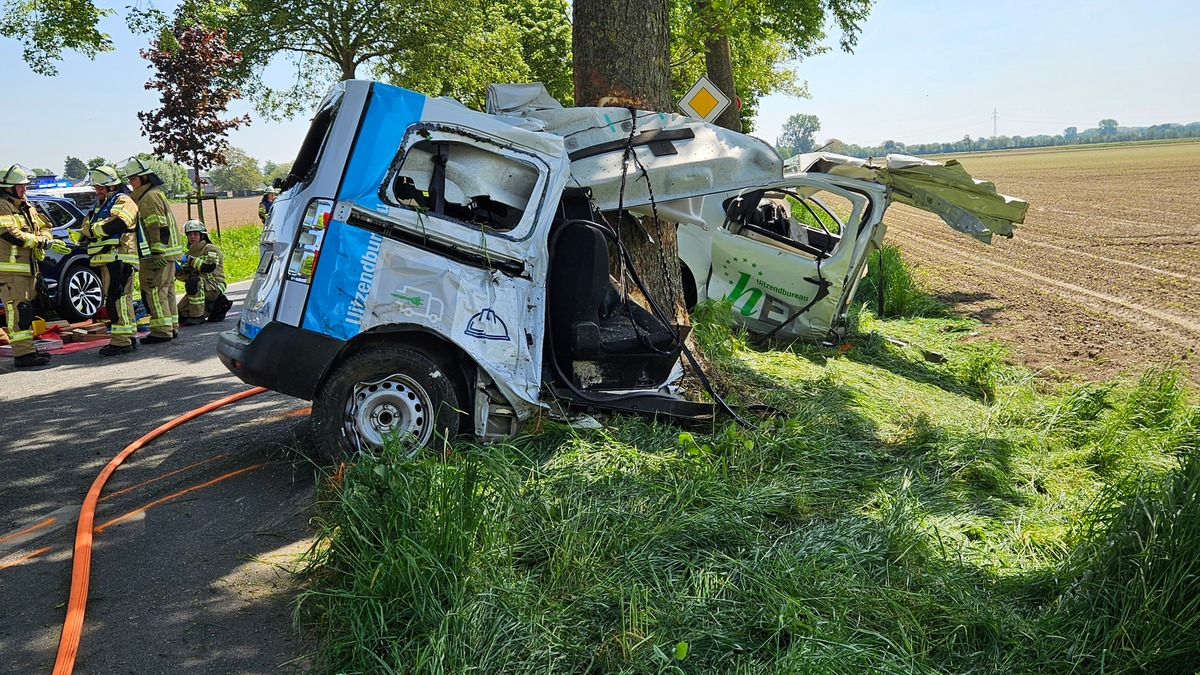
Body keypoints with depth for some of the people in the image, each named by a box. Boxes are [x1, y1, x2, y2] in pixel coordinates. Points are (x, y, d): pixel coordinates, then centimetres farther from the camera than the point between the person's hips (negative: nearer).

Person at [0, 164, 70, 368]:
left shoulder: (25, 206, 17)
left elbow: (43, 226, 16)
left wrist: (42, 240, -7)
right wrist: (45, 243, -19)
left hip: (28, 267, 9)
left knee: (25, 310, 13)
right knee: (18, 310, -12)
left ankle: (27, 349, 20)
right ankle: (23, 354, -12)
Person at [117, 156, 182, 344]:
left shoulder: (150, 197, -12)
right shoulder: (142, 197, 22)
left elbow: (159, 228, -20)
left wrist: (157, 253, -23)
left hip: (158, 254, -11)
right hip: (166, 253, 11)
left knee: (154, 291, -9)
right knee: (166, 290, 13)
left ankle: (161, 330, -8)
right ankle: (171, 327, 19)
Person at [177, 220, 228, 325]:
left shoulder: (211, 249, -3)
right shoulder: (190, 253, 18)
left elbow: (210, 266, -22)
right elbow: (185, 277, 13)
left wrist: (190, 260, -19)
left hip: (214, 286, -8)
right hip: (198, 289, 8)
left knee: (193, 282, -37)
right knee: (181, 314, 0)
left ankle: (198, 316, -28)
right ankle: (214, 306, 12)